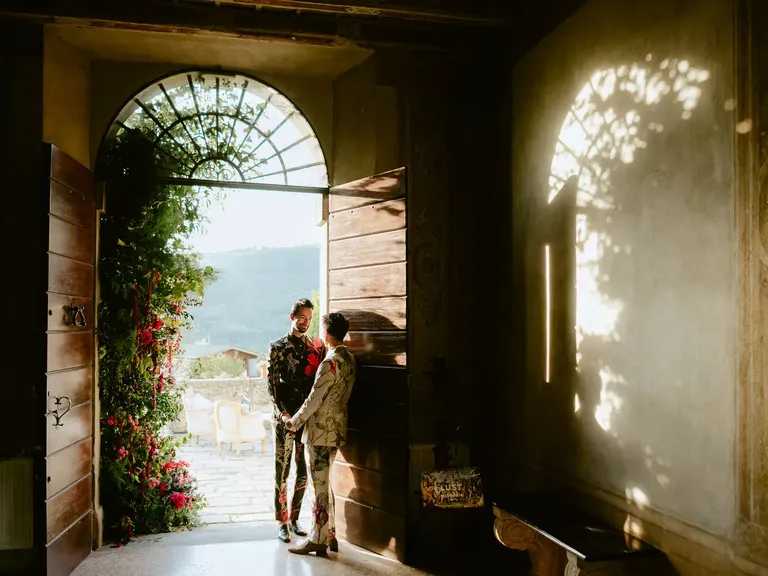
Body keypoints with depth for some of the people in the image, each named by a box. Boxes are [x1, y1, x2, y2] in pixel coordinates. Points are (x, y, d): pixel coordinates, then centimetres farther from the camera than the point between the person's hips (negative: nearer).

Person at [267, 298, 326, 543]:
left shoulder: (316, 346, 9)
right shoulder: (279, 347, 0)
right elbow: (273, 384, -5)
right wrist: (284, 413, -13)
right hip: (285, 416, -3)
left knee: (304, 470, 8)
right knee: (282, 470, 2)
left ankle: (294, 518, 22)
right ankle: (282, 522, 11)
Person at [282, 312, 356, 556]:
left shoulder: (330, 362, -19)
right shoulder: (349, 359, 8)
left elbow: (314, 399, -17)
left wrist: (294, 422, -4)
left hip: (321, 431, -9)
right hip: (336, 429, 9)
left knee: (320, 485, 0)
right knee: (324, 483, 17)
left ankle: (317, 539, 9)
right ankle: (329, 535, 23)